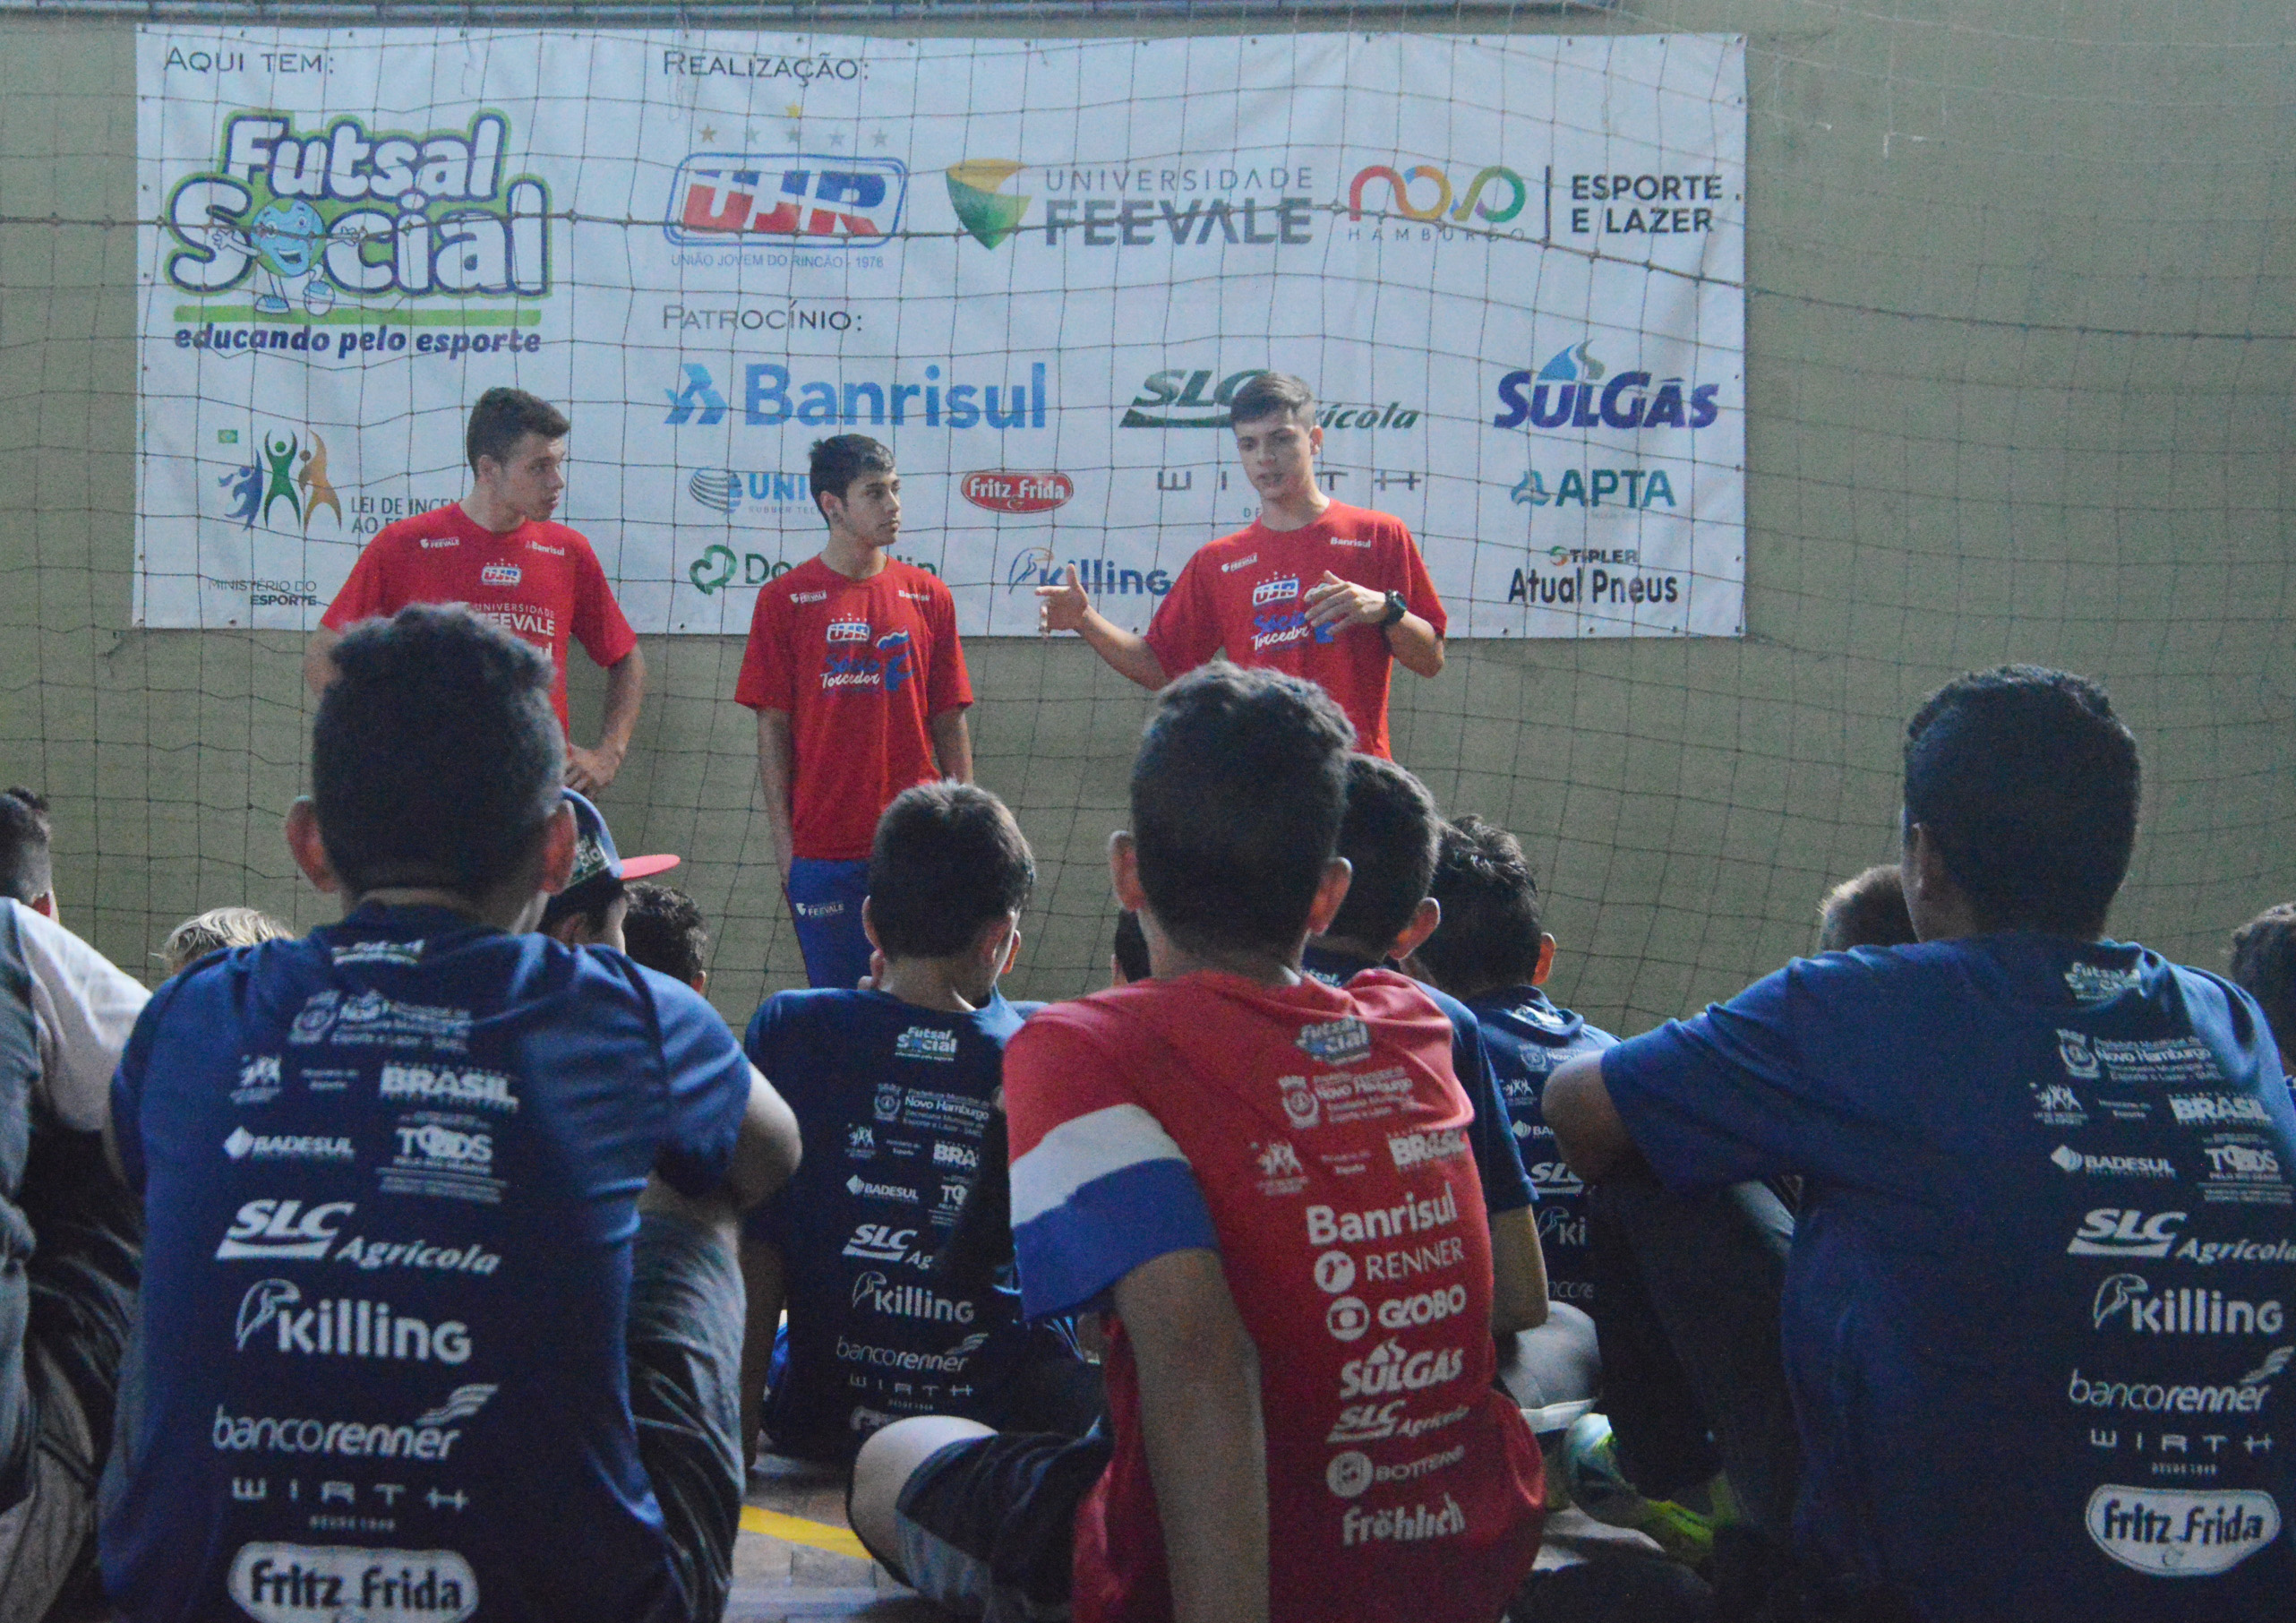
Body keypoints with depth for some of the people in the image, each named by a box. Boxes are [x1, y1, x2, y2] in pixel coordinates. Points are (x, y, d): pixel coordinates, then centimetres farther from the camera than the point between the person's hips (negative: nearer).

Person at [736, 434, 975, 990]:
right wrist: (782, 837, -3)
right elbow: (773, 725, 1)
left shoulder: (928, 595, 8)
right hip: (823, 848, -2)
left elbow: (949, 720, 10)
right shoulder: (785, 599, 1)